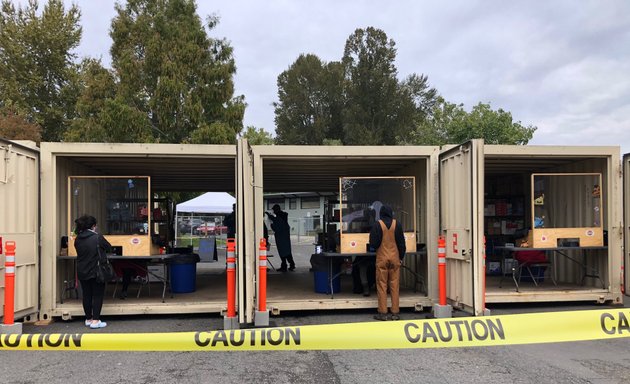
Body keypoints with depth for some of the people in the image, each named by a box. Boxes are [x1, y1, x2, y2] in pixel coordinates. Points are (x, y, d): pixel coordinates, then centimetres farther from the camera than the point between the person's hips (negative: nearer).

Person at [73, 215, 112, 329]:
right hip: (96, 272, -5)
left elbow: (79, 252, 12)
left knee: (87, 295, 14)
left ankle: (88, 319, 23)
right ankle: (95, 321, 0)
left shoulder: (78, 239, 0)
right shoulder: (97, 237, -14)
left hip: (82, 272, 5)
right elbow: (109, 248, -3)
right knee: (97, 295, 2)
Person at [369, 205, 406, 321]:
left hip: (382, 259, -2)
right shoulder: (397, 224, 0)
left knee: (382, 286, 3)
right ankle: (395, 313, 8)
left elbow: (373, 243, -8)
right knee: (394, 286, 6)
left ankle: (383, 313, 3)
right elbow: (401, 242, 3)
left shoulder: (377, 225, -7)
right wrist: (401, 257, 13)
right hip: (395, 258, 2)